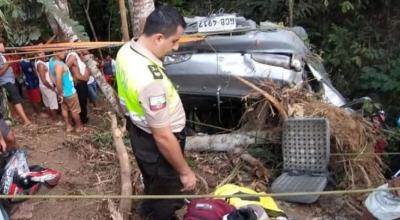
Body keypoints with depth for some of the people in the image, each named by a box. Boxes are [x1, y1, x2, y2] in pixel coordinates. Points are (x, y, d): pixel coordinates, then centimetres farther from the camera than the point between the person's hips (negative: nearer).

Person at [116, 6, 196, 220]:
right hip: (155, 145, -9)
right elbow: (163, 137, -32)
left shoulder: (125, 50, -10)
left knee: (153, 183, 35)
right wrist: (185, 171, -19)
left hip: (139, 132, 9)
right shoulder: (150, 80, -40)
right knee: (168, 194, 18)